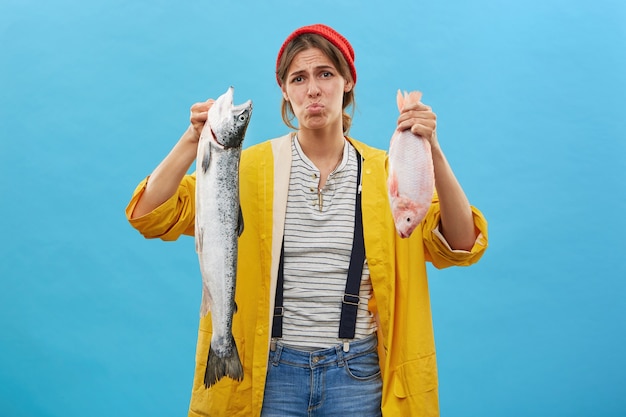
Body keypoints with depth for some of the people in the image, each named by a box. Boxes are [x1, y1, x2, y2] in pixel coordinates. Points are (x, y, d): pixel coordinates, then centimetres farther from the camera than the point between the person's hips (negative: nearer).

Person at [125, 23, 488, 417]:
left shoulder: (385, 172, -1)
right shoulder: (250, 167, -3)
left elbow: (462, 246, -11)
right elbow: (148, 216, -9)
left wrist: (433, 153, -24)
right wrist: (193, 140, -24)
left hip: (357, 374, 1)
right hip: (269, 372, 0)